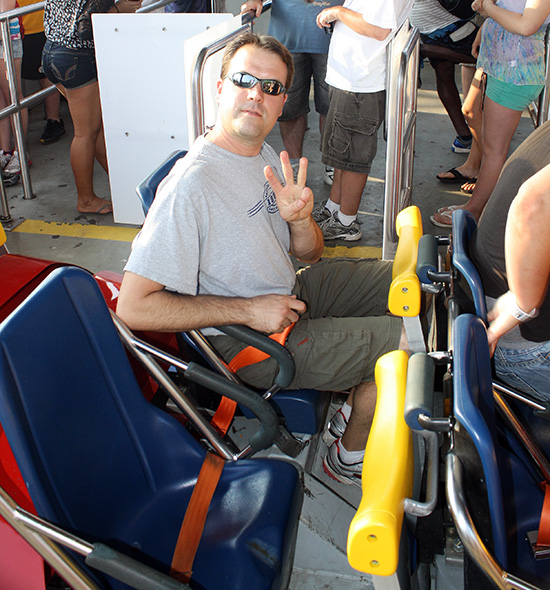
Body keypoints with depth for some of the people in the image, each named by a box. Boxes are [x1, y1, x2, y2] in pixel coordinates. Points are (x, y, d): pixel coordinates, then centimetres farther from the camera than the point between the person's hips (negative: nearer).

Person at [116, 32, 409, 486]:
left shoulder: (264, 155, 1)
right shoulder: (191, 185, -26)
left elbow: (310, 253, 9)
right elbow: (133, 306, -28)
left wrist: (300, 220, -17)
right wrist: (248, 310, -25)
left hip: (293, 293, 9)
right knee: (406, 343, -12)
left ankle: (361, 405, 28)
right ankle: (350, 456, 14)